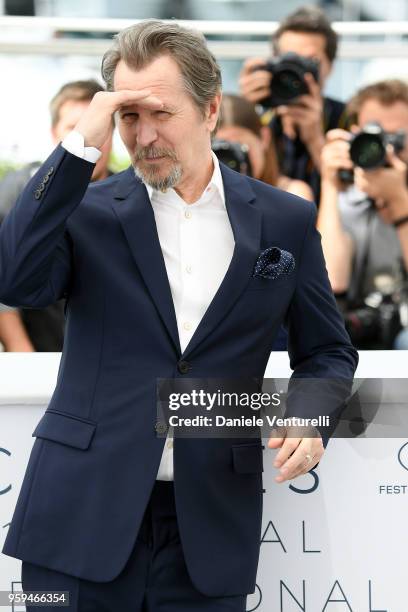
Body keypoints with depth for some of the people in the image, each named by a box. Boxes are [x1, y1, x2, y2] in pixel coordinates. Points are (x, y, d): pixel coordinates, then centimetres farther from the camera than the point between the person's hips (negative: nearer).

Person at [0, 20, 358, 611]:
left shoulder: (285, 222, 7)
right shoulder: (88, 210, 4)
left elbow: (327, 351, 16)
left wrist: (311, 414, -6)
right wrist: (81, 145, -13)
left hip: (209, 529, 1)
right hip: (83, 517, -1)